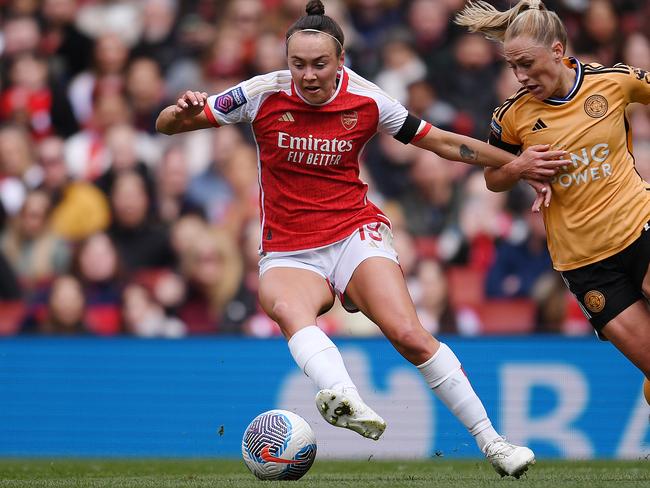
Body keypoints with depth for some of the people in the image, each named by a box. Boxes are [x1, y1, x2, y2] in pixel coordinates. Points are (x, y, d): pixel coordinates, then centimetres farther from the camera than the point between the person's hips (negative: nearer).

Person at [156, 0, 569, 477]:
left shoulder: (366, 101, -4)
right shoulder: (263, 94, -6)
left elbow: (441, 142, 10)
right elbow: (167, 126, -1)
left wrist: (516, 163, 9)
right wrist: (183, 112, -24)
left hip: (356, 234, 0)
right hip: (288, 254, 0)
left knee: (409, 335, -22)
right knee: (286, 307, -36)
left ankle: (491, 441, -10)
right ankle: (347, 401, -62)